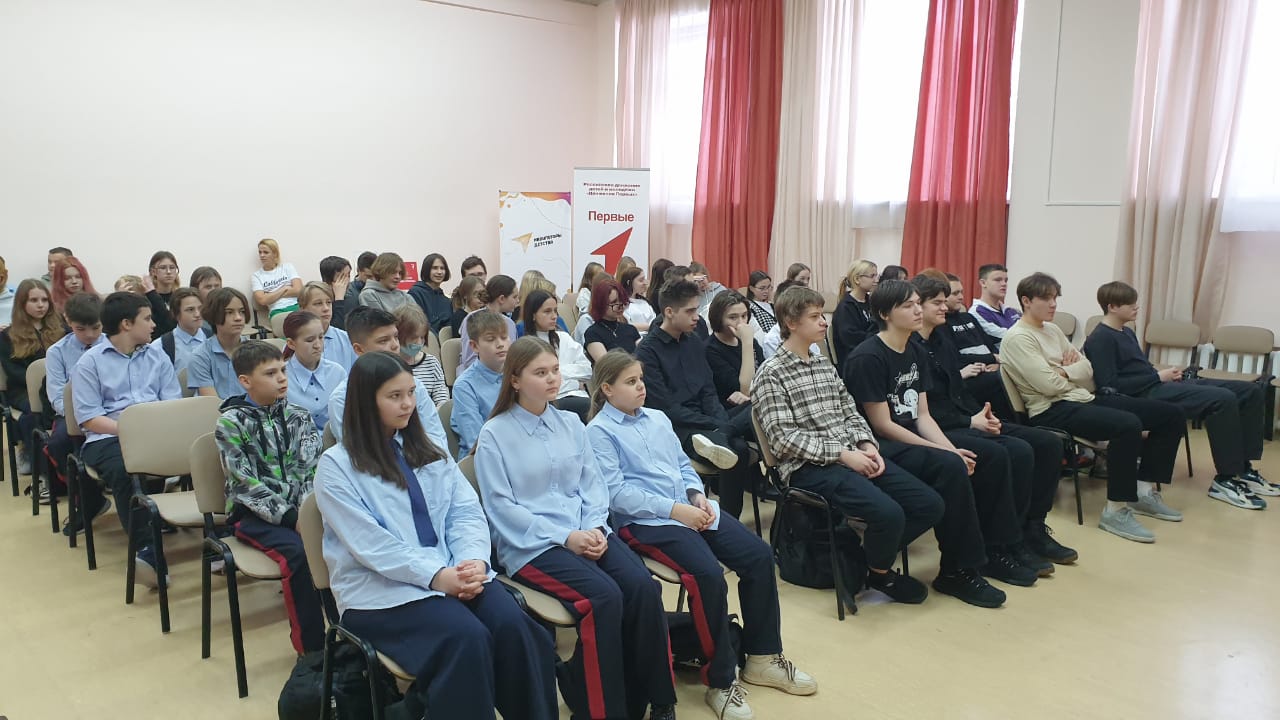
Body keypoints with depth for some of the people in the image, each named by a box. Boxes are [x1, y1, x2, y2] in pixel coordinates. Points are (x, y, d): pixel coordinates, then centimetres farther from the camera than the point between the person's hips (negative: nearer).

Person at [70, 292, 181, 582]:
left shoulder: (158, 357, 20)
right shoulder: (90, 362, 8)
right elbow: (88, 418, -2)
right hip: (107, 438, -3)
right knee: (123, 470, -38)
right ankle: (147, 550, -43)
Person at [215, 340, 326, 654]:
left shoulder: (299, 415, 8)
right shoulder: (230, 422, -3)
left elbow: (312, 468, 0)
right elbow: (246, 483, -11)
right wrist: (290, 517, -20)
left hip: (300, 508, 3)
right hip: (254, 512, -3)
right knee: (298, 552, -30)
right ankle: (310, 647, -18)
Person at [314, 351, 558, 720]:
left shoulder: (428, 452, 16)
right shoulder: (336, 466, -2)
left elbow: (466, 512, 6)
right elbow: (369, 544, -12)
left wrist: (473, 560, -14)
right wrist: (435, 576, -22)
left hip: (453, 572, 5)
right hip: (380, 588, -4)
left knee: (513, 625, -23)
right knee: (467, 638, -30)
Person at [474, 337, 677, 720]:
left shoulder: (571, 424, 12)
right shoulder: (494, 435, -4)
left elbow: (592, 483, 12)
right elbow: (502, 507, -9)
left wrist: (594, 527, -9)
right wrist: (565, 537, -15)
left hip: (586, 533, 5)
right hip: (530, 545, -5)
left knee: (642, 586, -20)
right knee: (604, 596, -28)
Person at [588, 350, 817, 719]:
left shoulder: (658, 418, 18)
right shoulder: (599, 432, -5)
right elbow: (617, 493, -14)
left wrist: (697, 495, -1)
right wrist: (674, 509, -19)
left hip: (690, 509, 8)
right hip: (646, 522, -7)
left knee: (759, 554, -6)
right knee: (708, 575, -28)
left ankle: (763, 657, 10)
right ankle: (720, 680, -9)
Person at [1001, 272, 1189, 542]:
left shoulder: (1052, 329, 17)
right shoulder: (1018, 338, -11)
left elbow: (1087, 369, 15)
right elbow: (1049, 385, -20)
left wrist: (1065, 372, -8)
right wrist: (1073, 369, 1)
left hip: (1083, 397, 10)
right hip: (1053, 409, -10)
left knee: (1170, 413, 4)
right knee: (1128, 424, -34)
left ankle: (1145, 490, 12)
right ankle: (1116, 510, -23)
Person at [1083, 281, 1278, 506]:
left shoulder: (1126, 333, 21)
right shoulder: (1100, 339, -11)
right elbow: (1109, 385, -20)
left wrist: (1164, 373, 4)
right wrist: (1158, 377, -14)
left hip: (1157, 385, 11)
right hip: (1145, 394, -11)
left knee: (1251, 390, 4)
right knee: (1222, 399, -28)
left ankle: (1244, 468, 10)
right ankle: (1225, 480, -17)